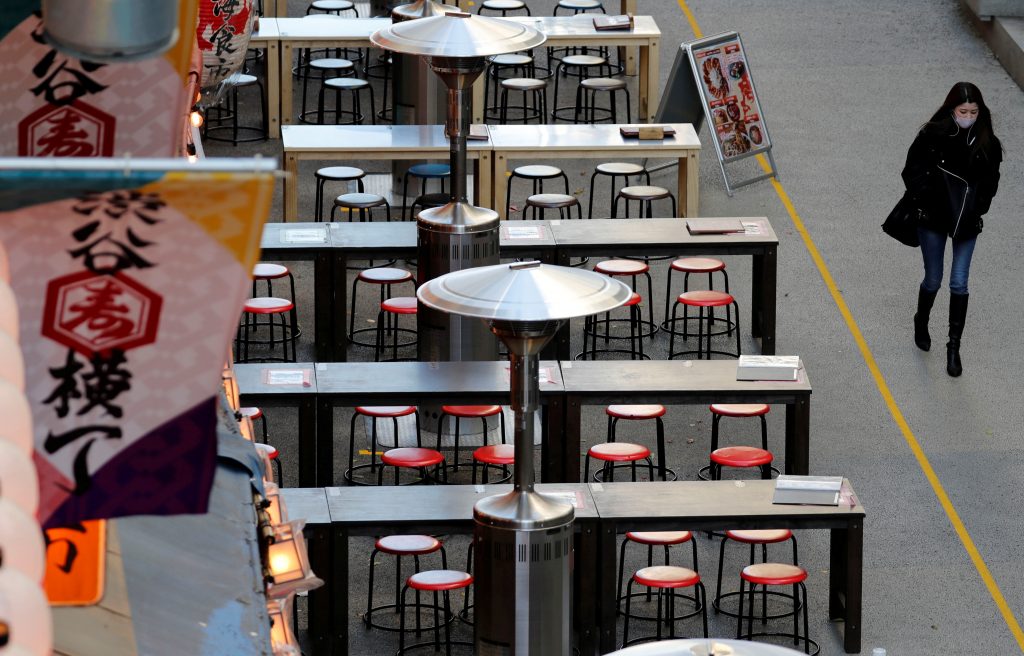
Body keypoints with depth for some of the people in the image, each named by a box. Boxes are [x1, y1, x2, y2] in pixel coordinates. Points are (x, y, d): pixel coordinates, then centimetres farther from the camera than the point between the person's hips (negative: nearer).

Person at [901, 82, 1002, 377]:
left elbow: (990, 182, 6)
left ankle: (954, 347, 8)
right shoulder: (932, 136, -13)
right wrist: (927, 200, -12)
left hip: (966, 223, 1)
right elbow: (913, 172, -6)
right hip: (933, 220, -1)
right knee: (933, 280, 10)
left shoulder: (986, 142, -6)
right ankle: (921, 322, 41)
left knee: (959, 284, 0)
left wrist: (977, 209, -4)